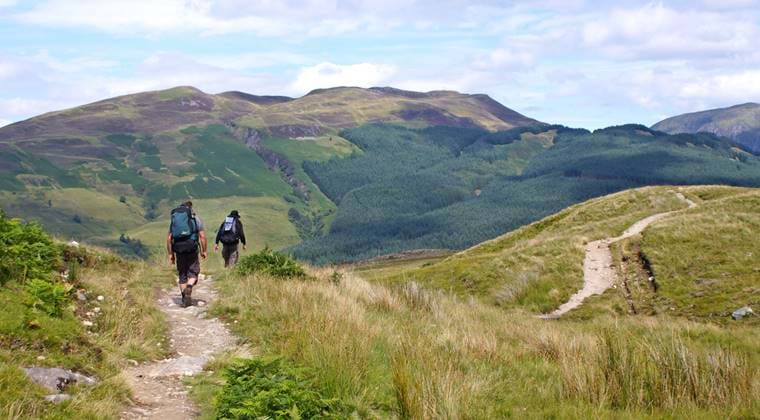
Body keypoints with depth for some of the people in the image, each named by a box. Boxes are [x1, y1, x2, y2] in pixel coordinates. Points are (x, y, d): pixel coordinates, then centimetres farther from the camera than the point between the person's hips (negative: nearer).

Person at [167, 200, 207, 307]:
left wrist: (170, 254, 13)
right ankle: (189, 287, -21)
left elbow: (169, 238, 10)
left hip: (179, 250, 3)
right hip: (192, 249, -3)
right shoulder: (196, 219, 5)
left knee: (182, 275, 11)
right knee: (193, 272, 8)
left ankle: (185, 300, 11)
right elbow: (202, 236, -3)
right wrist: (203, 251, 4)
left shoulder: (174, 219, 14)